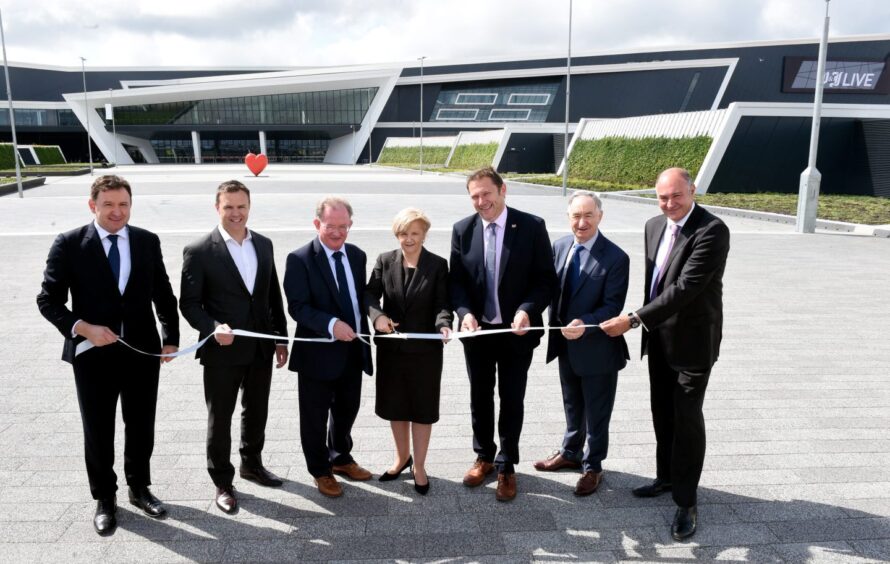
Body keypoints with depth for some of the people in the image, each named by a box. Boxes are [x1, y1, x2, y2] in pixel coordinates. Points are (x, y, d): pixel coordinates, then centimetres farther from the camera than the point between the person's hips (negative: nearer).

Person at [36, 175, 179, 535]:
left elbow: (163, 294, 7)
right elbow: (48, 300, -6)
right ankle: (104, 499, 31)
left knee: (141, 427, 15)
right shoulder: (69, 245, -7)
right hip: (92, 354, -2)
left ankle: (139, 489, 36)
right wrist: (83, 328, -20)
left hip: (143, 350, 2)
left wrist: (171, 338, 2)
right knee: (98, 432, 12)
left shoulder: (148, 242, 1)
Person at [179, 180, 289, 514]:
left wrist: (281, 338, 10)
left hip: (261, 347, 5)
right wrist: (213, 328, -26)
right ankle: (222, 482, 27)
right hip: (222, 351, -5)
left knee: (256, 412, 20)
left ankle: (252, 465, 42)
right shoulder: (199, 251, -10)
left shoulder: (264, 245, 6)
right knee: (220, 419, 10)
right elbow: (189, 303, -9)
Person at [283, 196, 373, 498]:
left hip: (353, 350, 6)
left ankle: (341, 458, 45)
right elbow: (298, 307, -18)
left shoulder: (357, 255, 6)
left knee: (347, 409, 22)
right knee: (315, 416, 11)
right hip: (318, 352, -5)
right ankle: (321, 470, 31)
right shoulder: (300, 259, -13)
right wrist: (331, 324, -31)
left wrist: (369, 325, 3)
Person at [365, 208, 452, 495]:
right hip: (391, 348, 3)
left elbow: (442, 304, -8)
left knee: (422, 407, 10)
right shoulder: (384, 261, 0)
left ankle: (419, 466, 27)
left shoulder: (438, 265, -5)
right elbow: (370, 294, -6)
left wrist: (444, 324, -28)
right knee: (394, 406, 16)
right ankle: (402, 457, 38)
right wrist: (377, 315, -26)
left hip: (425, 350, -2)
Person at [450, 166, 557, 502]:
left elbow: (546, 278, -9)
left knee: (512, 400, 10)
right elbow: (456, 280, 1)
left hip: (516, 331, -2)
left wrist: (527, 310, -24)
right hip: (477, 329, 3)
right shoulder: (462, 230, -2)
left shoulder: (532, 226, -10)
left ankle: (506, 466, 28)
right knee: (480, 398, 17)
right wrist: (465, 313, -17)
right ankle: (484, 457, 38)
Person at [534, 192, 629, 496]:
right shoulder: (559, 246, -1)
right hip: (566, 345, 6)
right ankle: (570, 453, 46)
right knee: (572, 406, 25)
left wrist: (584, 324, -34)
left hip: (598, 348, -5)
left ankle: (592, 466, 33)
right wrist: (556, 324, -1)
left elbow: (612, 306, -20)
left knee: (596, 413, 13)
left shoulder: (615, 257, -18)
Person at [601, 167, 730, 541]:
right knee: (662, 413, 19)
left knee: (687, 418, 2)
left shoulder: (712, 231, -21)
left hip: (692, 341, -7)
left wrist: (633, 320, -29)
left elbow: (686, 287, -28)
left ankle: (685, 502, 16)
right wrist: (647, 324, 12)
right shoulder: (654, 226, 4)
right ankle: (666, 476, 38)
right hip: (658, 338, 7)